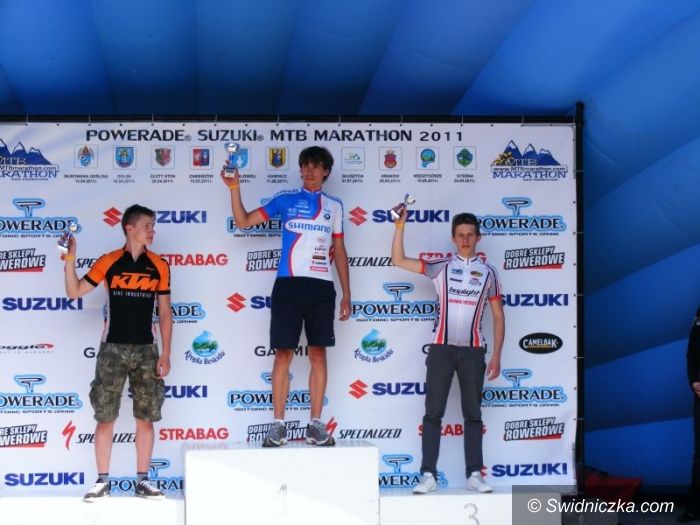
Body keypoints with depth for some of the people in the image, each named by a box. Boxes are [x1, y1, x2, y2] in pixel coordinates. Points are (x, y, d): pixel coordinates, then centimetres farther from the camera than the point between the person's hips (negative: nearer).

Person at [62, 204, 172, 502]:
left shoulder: (159, 266, 4)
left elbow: (164, 312, 6)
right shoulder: (109, 262, -1)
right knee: (105, 417, 0)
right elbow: (74, 292, -1)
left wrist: (165, 354, 0)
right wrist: (70, 259, -14)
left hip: (146, 350, 1)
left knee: (145, 417, 2)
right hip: (113, 349, -1)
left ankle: (142, 481, 9)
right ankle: (102, 481, 7)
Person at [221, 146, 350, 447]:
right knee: (284, 354, -3)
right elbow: (243, 221, 4)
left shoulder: (334, 206, 13)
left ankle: (315, 424, 7)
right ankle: (278, 424, 2)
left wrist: (346, 294, 11)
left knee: (318, 354, 2)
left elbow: (339, 251, 16)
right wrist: (235, 188, -10)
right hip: (289, 285, -1)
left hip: (321, 287, 2)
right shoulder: (285, 200, 8)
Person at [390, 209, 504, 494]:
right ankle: (428, 475, 0)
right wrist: (400, 226, -9)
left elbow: (498, 316, 8)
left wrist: (496, 355, 2)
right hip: (441, 349, -1)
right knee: (433, 413, -1)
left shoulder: (488, 272, 7)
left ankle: (474, 475, 8)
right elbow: (398, 260, 1)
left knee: (473, 415, 5)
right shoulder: (441, 267, 6)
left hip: (473, 352, 1)